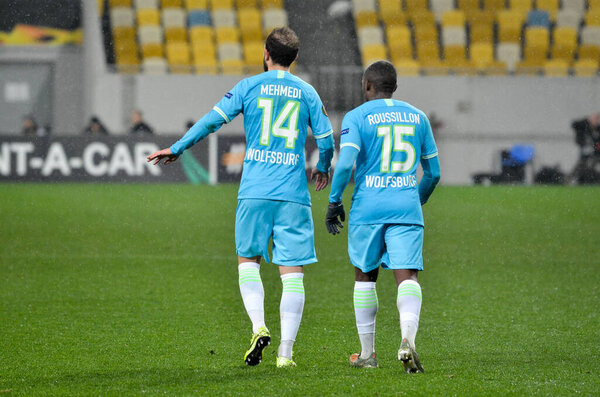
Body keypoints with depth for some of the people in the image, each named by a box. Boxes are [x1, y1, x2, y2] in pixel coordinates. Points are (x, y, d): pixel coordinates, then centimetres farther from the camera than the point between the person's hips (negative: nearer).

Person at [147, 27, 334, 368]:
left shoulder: (249, 87, 3)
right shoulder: (307, 93, 8)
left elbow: (213, 120, 0)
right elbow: (327, 138, 11)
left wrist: (177, 149, 11)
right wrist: (323, 168, 31)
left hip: (255, 190, 0)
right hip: (293, 195, 0)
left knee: (248, 260, 16)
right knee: (293, 272, 2)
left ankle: (259, 327, -6)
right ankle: (285, 352, -3)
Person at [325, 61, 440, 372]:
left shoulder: (357, 117, 0)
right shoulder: (417, 117, 12)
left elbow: (345, 162, -13)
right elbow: (433, 173, 15)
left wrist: (334, 201, -3)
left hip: (368, 207, -1)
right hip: (407, 207, 2)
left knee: (365, 276, 14)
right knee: (407, 276, -6)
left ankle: (367, 353, 19)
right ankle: (407, 339, -32)